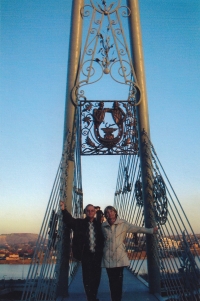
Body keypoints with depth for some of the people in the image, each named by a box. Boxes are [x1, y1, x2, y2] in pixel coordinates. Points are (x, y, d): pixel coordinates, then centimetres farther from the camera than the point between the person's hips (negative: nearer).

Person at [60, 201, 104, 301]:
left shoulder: (99, 224, 5)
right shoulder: (80, 223, 0)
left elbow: (103, 238, 4)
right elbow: (69, 220, -15)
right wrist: (63, 210, -32)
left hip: (97, 255, 2)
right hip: (86, 254, -2)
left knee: (96, 277, 12)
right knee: (87, 277, 5)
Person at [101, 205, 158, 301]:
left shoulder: (123, 224, -5)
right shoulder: (103, 226, 1)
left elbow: (136, 228, -2)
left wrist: (151, 230, -3)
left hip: (119, 257, -1)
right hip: (108, 258, 1)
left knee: (118, 280, 0)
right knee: (112, 280, 5)